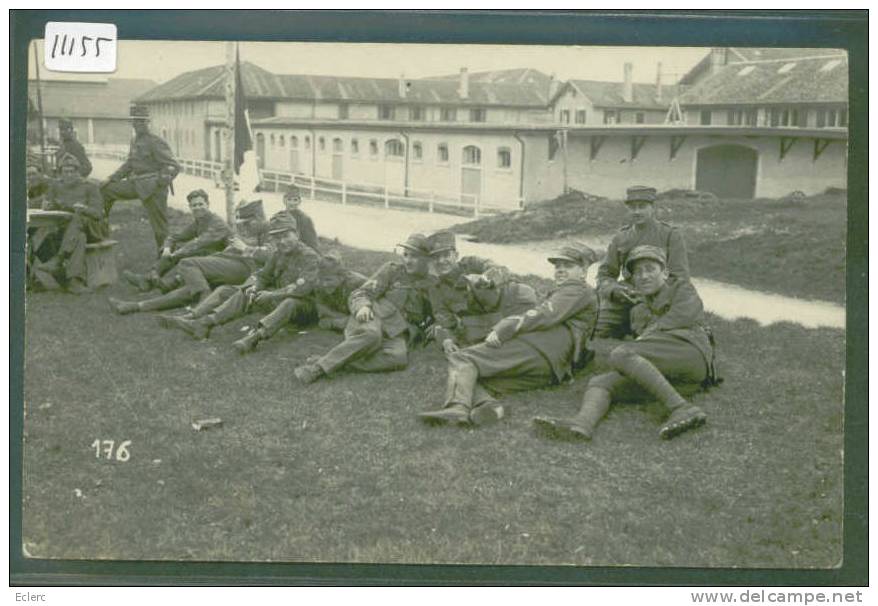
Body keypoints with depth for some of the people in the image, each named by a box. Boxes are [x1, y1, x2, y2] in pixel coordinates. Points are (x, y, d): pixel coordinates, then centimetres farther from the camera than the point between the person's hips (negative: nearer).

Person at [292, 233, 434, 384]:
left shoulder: (429, 283, 18)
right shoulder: (391, 270, 9)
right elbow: (360, 295, 1)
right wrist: (363, 306, -21)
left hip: (396, 333, 2)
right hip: (374, 316, -2)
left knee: (399, 358, -36)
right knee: (372, 336, -41)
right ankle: (319, 366, -40)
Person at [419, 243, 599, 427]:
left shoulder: (577, 290, 6)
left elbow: (544, 316, -9)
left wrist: (501, 331, -13)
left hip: (535, 350, -10)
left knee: (461, 359, -14)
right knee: (472, 378, 3)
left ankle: (457, 407, -36)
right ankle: (487, 404, -26)